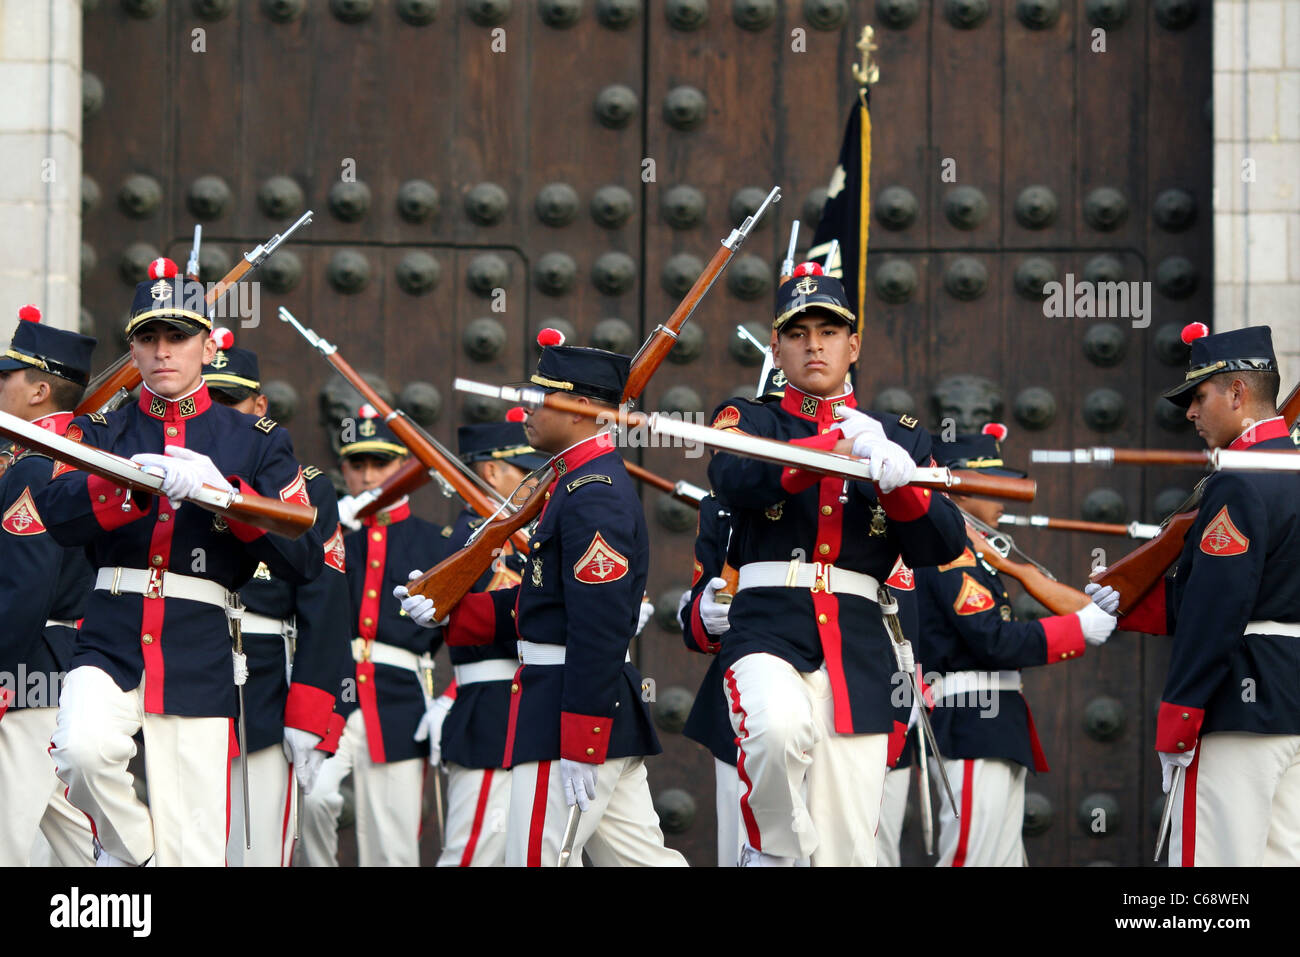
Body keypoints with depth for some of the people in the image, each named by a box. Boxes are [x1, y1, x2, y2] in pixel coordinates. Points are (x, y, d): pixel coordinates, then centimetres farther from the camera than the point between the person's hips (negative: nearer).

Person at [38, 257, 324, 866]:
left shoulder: (258, 443, 11)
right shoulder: (102, 434, 13)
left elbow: (303, 560, 0)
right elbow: (58, 514, -7)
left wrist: (223, 490, -13)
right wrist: (145, 480, -23)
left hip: (199, 662, 0)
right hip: (109, 648, 0)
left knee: (191, 855, -4)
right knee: (85, 748, -31)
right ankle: (129, 851, -3)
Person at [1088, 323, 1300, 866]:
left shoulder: (1238, 485, -14)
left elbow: (1216, 613, -19)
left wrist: (1174, 727, -15)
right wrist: (1128, 604, 10)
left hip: (1238, 709, -10)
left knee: (1212, 861, -8)